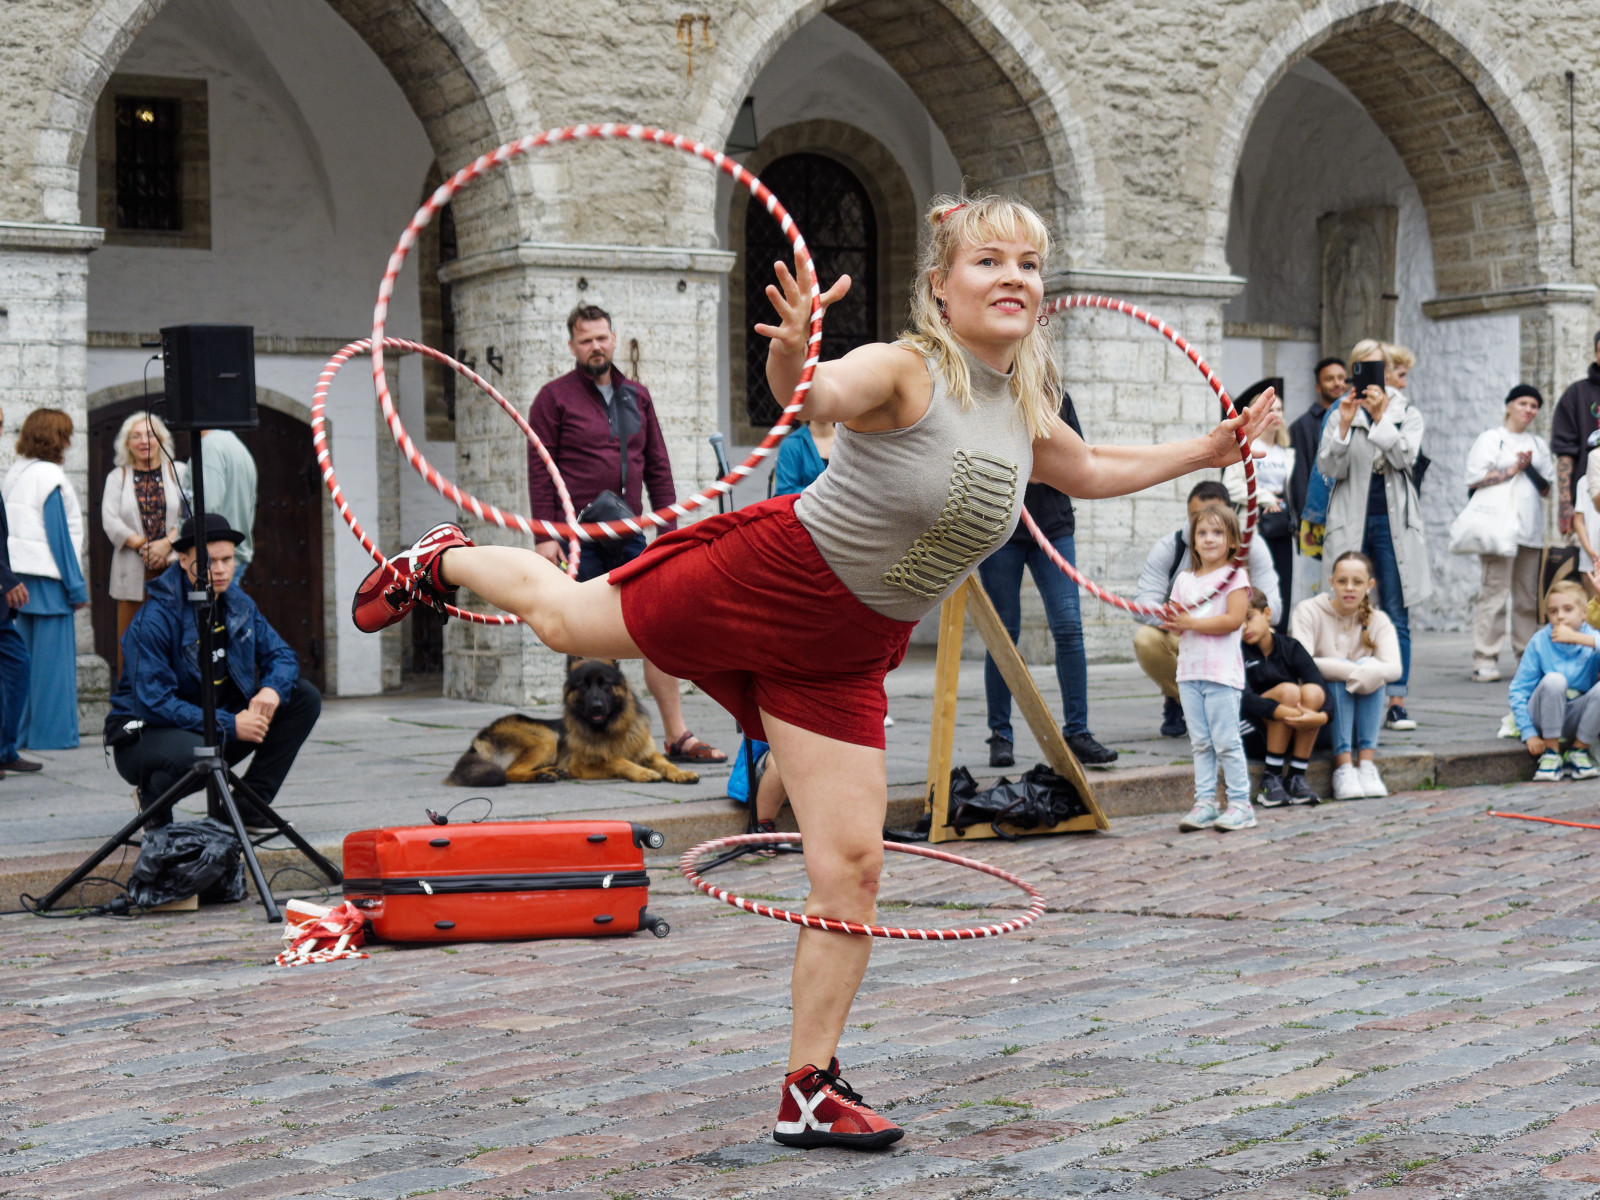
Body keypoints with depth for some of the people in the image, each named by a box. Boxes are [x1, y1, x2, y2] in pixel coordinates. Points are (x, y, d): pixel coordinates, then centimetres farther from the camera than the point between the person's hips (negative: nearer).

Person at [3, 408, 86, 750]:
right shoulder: (48, 476, -11)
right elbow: (59, 533, -13)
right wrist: (77, 586, -9)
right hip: (47, 578, -8)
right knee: (53, 657, -3)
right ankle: (51, 732, -2)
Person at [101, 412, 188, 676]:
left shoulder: (177, 473, 11)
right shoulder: (117, 477, 12)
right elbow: (110, 520, 0)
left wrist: (167, 543, -14)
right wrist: (143, 546, -11)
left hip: (173, 569, 0)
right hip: (133, 574, 0)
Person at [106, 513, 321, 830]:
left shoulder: (238, 603, 3)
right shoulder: (154, 619, -21)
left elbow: (281, 655, 7)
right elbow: (153, 702, -26)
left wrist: (273, 689, -18)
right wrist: (230, 725, -30)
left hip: (221, 722, 7)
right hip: (148, 731, -7)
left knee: (305, 698, -4)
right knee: (196, 753, -42)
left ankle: (249, 805, 0)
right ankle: (153, 798, -4)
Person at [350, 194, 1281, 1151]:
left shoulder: (1028, 417, 0)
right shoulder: (901, 370, -22)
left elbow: (1091, 472, 23)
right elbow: (814, 396, -45)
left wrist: (1209, 451, 20)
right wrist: (791, 351, -66)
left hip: (839, 659, 5)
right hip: (763, 582, -5)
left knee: (853, 867, -1)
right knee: (565, 619, 16)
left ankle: (809, 1090, 12)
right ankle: (446, 559, 50)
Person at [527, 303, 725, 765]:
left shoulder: (636, 396, 15)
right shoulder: (554, 397, 0)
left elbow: (657, 467, 17)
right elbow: (540, 470, -4)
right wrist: (545, 535, -12)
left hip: (628, 534, 4)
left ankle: (677, 736, 1)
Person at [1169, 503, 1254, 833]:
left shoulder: (1234, 577, -3)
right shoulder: (1184, 579, 15)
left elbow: (1233, 619, -15)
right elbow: (1175, 624, 12)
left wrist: (1191, 622, -17)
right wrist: (1173, 623, -12)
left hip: (1222, 671, -6)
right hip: (1189, 670, 6)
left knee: (1226, 740, -5)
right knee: (1200, 742, 7)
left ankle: (1240, 803, 0)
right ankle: (1204, 803, 10)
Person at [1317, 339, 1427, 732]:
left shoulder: (1407, 414, 9)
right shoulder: (1341, 414, 8)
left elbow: (1404, 457, -8)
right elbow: (1329, 468, -2)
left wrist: (1381, 415, -12)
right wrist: (1345, 425, -12)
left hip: (1392, 522, 0)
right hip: (1351, 522, 0)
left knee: (1396, 615, -1)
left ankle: (1396, 702, 1)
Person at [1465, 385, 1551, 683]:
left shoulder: (1539, 445, 23)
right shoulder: (1491, 438, 8)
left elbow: (1547, 489, 19)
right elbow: (1474, 479, -4)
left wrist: (1529, 468, 1)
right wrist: (1512, 470, -4)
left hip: (1531, 528, 5)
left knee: (1528, 596, 4)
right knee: (1495, 590, -13)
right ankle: (1485, 661, -14)